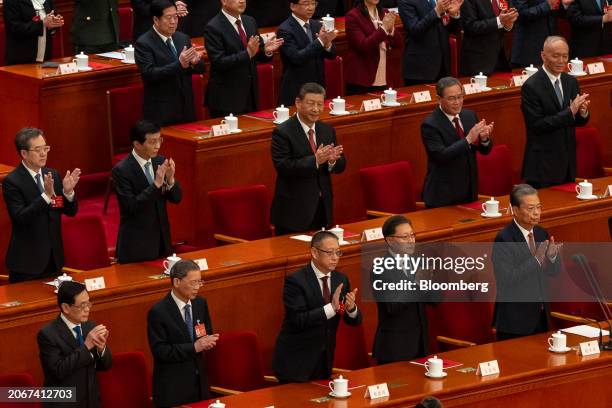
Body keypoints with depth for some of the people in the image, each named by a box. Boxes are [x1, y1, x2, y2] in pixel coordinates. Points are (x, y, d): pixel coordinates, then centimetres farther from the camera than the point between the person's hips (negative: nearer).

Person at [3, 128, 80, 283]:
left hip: (53, 259, 5)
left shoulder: (53, 175, 6)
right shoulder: (12, 181, -12)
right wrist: (46, 195, -31)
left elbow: (71, 211, 8)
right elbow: (20, 218, -22)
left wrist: (68, 191, -13)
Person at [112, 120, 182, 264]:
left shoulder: (160, 162, 2)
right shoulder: (121, 170, -14)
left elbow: (176, 198, 5)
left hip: (162, 241, 5)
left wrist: (170, 179, -15)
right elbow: (131, 206, -21)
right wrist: (156, 184, -27)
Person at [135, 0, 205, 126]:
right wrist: (179, 64, -30)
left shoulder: (183, 38, 9)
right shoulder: (144, 43, -10)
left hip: (186, 109, 6)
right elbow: (149, 74, -20)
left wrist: (195, 62, -16)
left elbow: (200, 68, 9)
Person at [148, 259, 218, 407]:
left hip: (199, 383, 6)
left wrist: (208, 341, -10)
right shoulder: (158, 312, -15)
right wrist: (194, 347, -24)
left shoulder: (200, 303, 4)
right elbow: (159, 351, -18)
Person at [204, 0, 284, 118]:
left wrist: (267, 50, -10)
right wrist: (247, 53, -29)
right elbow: (219, 62, -20)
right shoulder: (213, 28, -13)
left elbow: (259, 56, 13)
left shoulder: (250, 22, 9)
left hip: (250, 95, 6)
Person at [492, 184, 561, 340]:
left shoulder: (541, 234, 5)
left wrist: (552, 256, -12)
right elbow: (507, 279, -23)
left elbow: (553, 272, 10)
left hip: (540, 315, 6)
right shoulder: (504, 239, -16)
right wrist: (536, 260, -28)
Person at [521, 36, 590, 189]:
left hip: (567, 163, 6)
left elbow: (579, 121, 13)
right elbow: (537, 125, -17)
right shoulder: (531, 87, -12)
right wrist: (570, 112, -22)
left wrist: (582, 113, -11)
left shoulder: (571, 82, 8)